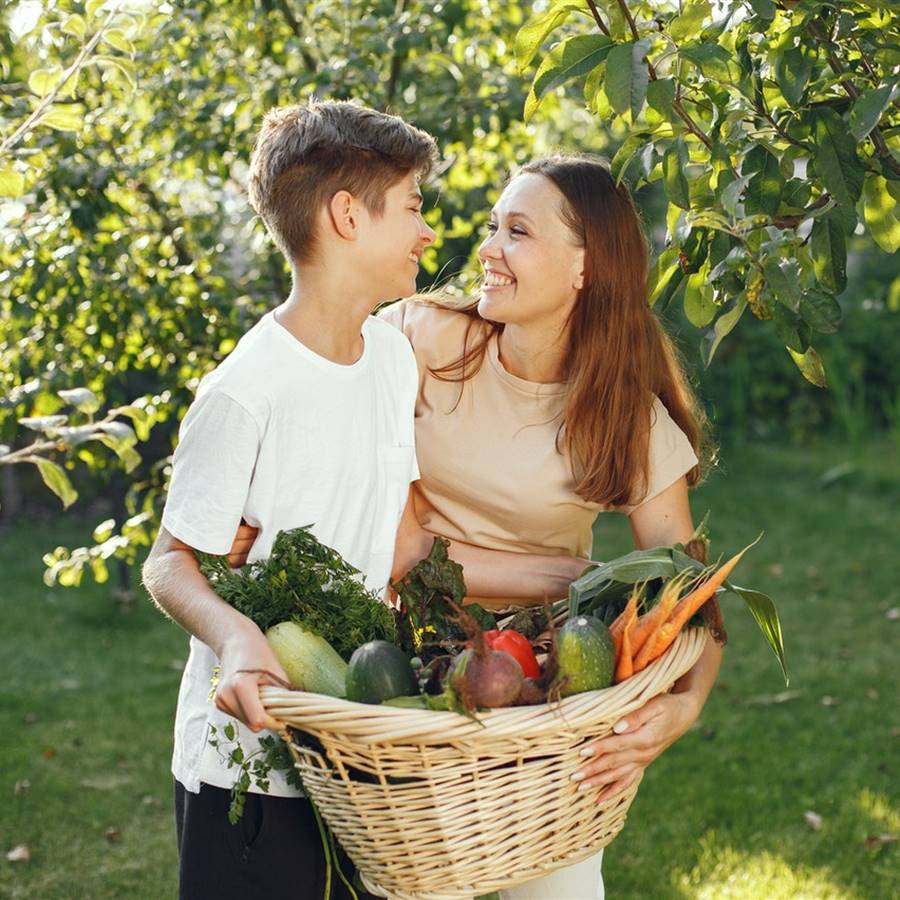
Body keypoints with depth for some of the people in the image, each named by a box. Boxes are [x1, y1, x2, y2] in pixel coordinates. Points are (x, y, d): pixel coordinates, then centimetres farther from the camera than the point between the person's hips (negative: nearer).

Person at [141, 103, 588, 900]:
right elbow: (172, 564, -13)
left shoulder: (391, 356, 5)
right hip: (249, 762, -7)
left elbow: (400, 542, 8)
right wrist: (236, 637, -33)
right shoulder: (244, 394, -20)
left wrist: (559, 578, 8)